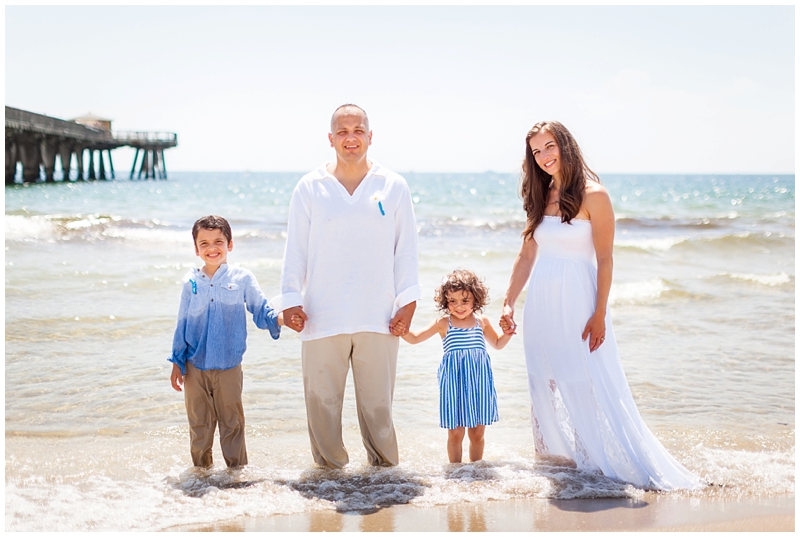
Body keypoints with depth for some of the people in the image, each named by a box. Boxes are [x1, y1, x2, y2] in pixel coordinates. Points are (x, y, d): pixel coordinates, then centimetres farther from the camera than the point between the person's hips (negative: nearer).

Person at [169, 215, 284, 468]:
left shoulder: (242, 278, 0)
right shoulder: (191, 282, 5)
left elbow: (261, 312, 2)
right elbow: (182, 325, 10)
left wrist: (280, 318, -18)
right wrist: (177, 362, 9)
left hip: (228, 366, -2)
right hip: (195, 366, 2)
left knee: (232, 421, 4)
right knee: (199, 423, 9)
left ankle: (237, 467, 15)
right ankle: (201, 467, 22)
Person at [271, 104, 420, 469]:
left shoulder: (393, 186, 7)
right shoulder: (310, 187, 6)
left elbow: (406, 247, 8)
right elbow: (295, 248, 7)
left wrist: (408, 300, 2)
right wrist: (290, 299, 0)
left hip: (379, 315, 0)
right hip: (323, 315, 0)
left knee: (378, 398, 6)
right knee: (322, 397, 2)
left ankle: (384, 463, 21)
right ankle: (330, 463, 17)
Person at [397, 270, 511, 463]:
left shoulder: (482, 322, 6)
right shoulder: (443, 323, 0)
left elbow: (498, 344, 22)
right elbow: (415, 338, 2)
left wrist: (508, 331, 5)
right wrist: (403, 331, -17)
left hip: (479, 382, 2)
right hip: (454, 382, -2)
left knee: (477, 433, 8)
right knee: (455, 433, 2)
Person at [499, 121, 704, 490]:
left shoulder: (593, 195, -9)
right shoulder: (540, 197, 9)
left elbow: (605, 260, -10)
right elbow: (526, 256, 12)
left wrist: (599, 315, -14)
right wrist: (508, 304, 7)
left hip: (577, 300, -6)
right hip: (541, 303, 6)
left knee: (591, 386, -5)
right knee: (547, 385, 10)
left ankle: (628, 464, 5)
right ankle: (559, 454, 22)